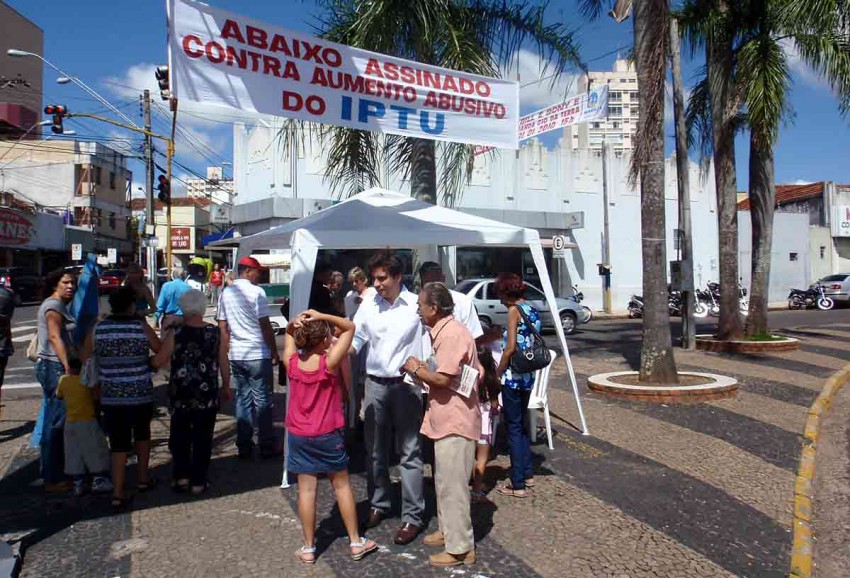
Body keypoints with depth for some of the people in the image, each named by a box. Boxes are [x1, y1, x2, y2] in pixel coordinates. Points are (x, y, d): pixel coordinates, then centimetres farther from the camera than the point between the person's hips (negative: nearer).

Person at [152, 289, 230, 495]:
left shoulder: (175, 333, -12)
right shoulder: (215, 333, -7)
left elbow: (158, 362, -7)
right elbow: (224, 364, 0)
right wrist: (226, 386, 14)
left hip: (181, 397, -1)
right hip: (208, 397, 1)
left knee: (179, 438, 19)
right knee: (202, 439, 12)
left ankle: (181, 477, 16)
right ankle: (198, 482, 16)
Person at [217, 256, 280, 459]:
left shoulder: (225, 293, 9)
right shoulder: (256, 292, -12)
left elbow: (223, 327, 12)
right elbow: (265, 326, -13)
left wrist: (228, 351, 19)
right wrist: (274, 351, -5)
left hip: (236, 356, 6)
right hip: (258, 355, -6)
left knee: (243, 399, 12)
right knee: (263, 401, 2)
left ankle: (244, 446, 16)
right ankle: (267, 447, 8)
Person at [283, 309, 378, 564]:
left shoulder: (291, 362, -9)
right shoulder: (330, 362, -19)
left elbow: (288, 333, 10)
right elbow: (349, 327, -12)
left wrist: (294, 323, -11)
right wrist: (322, 316, -21)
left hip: (299, 435, 3)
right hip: (329, 435, -2)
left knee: (306, 490, 9)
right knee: (342, 486, 12)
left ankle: (308, 548, 19)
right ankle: (356, 542, 22)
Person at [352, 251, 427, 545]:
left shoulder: (415, 305, -6)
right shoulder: (368, 305, 4)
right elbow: (356, 338, 6)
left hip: (406, 385, -4)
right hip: (375, 385, 4)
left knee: (409, 452, 2)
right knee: (375, 450, 14)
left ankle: (412, 516, 11)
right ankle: (379, 504, 31)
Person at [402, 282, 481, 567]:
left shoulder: (452, 333, -20)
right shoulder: (443, 331, 12)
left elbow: (442, 378, -24)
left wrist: (416, 368, -8)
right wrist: (423, 368, 5)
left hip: (454, 421, -10)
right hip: (446, 419, 10)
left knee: (453, 485, -1)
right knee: (445, 481, 21)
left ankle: (460, 548, 10)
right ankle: (448, 531, 35)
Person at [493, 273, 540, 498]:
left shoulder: (514, 310, -13)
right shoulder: (533, 311, 10)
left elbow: (510, 347, -18)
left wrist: (496, 375, -9)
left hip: (513, 376, -8)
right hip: (528, 376, 8)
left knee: (514, 428, 0)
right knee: (522, 425, 20)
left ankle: (517, 485, 6)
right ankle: (527, 475, 30)